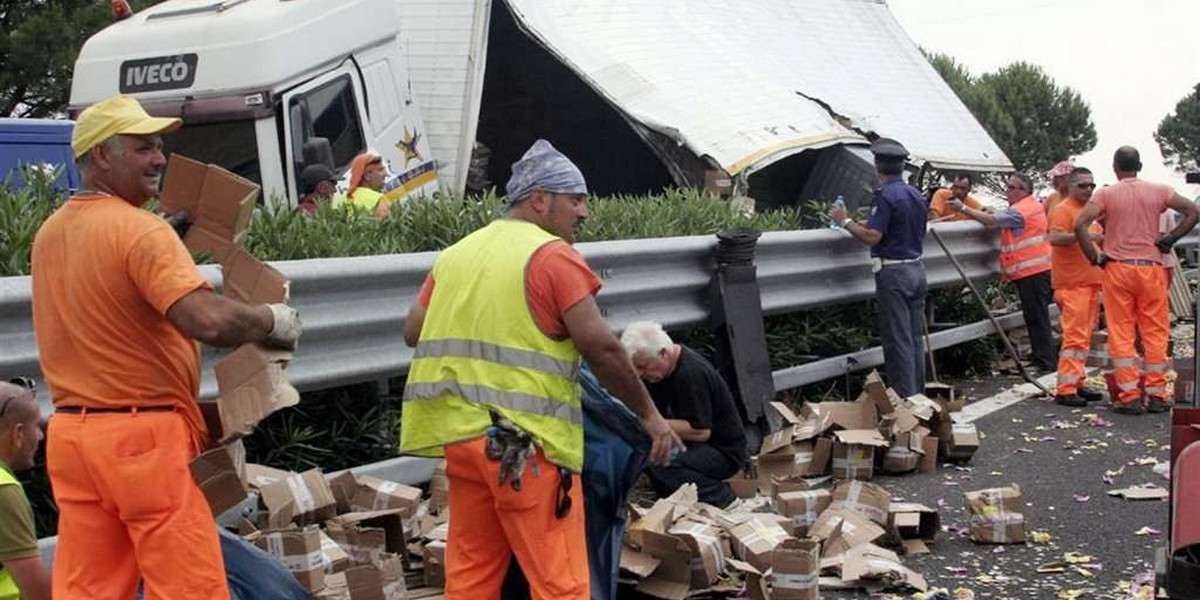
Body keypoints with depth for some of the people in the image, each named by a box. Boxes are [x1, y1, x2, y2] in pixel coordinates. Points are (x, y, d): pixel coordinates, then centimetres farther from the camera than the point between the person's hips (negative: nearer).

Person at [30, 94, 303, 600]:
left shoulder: (49, 233, 11)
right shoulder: (140, 230, -15)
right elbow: (210, 321, -27)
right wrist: (274, 321, -9)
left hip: (69, 429, 8)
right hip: (145, 435, -8)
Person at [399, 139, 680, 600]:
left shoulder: (456, 253, 14)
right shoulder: (553, 255, -7)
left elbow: (413, 331, 16)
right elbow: (599, 345, -13)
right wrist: (649, 414, -4)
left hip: (460, 433, 7)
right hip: (527, 442, -7)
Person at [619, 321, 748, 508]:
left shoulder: (691, 373, -25)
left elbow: (700, 431, -28)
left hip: (724, 450, -9)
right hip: (690, 444, 9)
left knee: (662, 467, -32)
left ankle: (720, 496, -14)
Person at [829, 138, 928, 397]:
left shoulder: (886, 196, -15)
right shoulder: (917, 195, 11)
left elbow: (872, 237, -21)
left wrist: (845, 221, -8)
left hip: (893, 272, -8)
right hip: (917, 267, 8)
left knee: (897, 341, -4)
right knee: (916, 337, 13)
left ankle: (904, 398, -2)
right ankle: (918, 394, 18)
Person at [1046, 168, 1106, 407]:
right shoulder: (1063, 210, -9)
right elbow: (1055, 238, -25)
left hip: (1091, 281, 9)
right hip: (1072, 283, -9)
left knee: (1084, 336, 12)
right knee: (1075, 336, -12)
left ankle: (1076, 383, 18)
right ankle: (1065, 390, -12)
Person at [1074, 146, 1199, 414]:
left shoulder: (1106, 194, -3)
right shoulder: (1158, 191, 3)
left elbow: (1080, 224, -15)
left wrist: (1094, 257, -6)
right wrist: (1170, 239, 2)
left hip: (1117, 268, -1)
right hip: (1151, 267, 1)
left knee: (1121, 335, 4)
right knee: (1155, 333, 9)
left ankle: (1129, 397, 1)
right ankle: (1156, 396, 10)